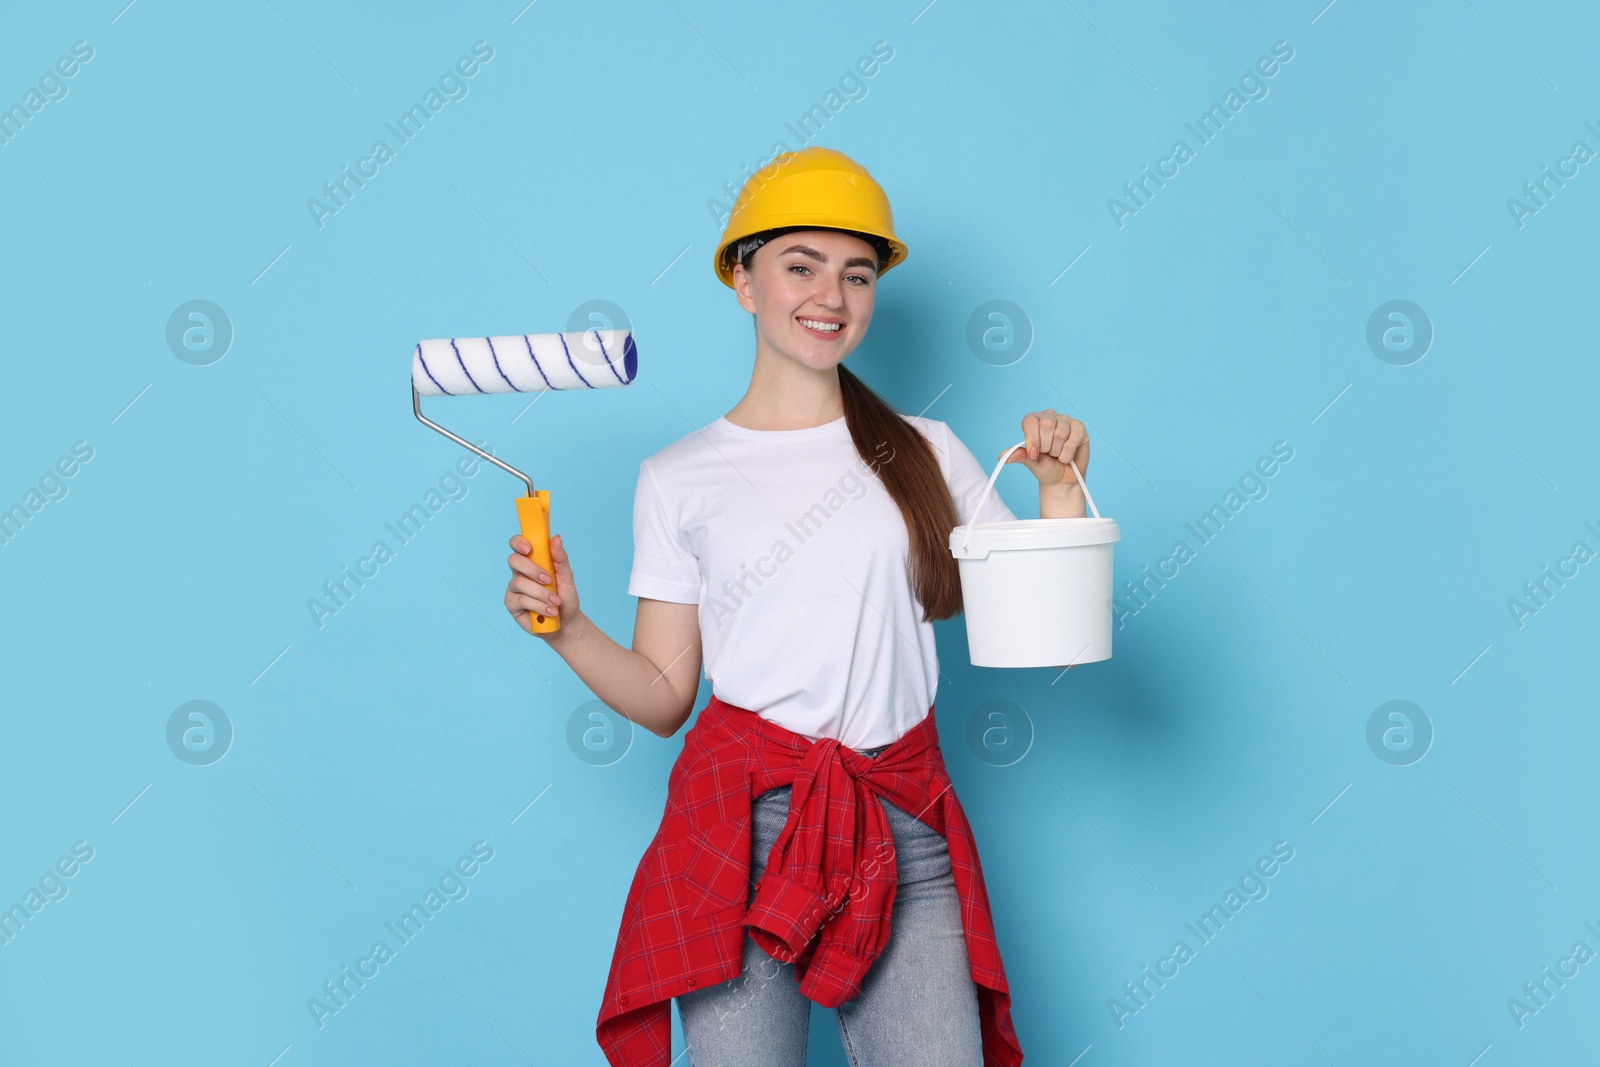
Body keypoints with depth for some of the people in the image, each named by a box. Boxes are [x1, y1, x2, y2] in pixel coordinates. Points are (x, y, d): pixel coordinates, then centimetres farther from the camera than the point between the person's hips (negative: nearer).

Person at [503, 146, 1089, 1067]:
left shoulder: (924, 453, 9)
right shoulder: (679, 480, 6)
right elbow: (664, 697, 5)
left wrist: (1060, 489, -5)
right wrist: (567, 628, -9)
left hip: (905, 835, 1)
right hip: (744, 824, -1)